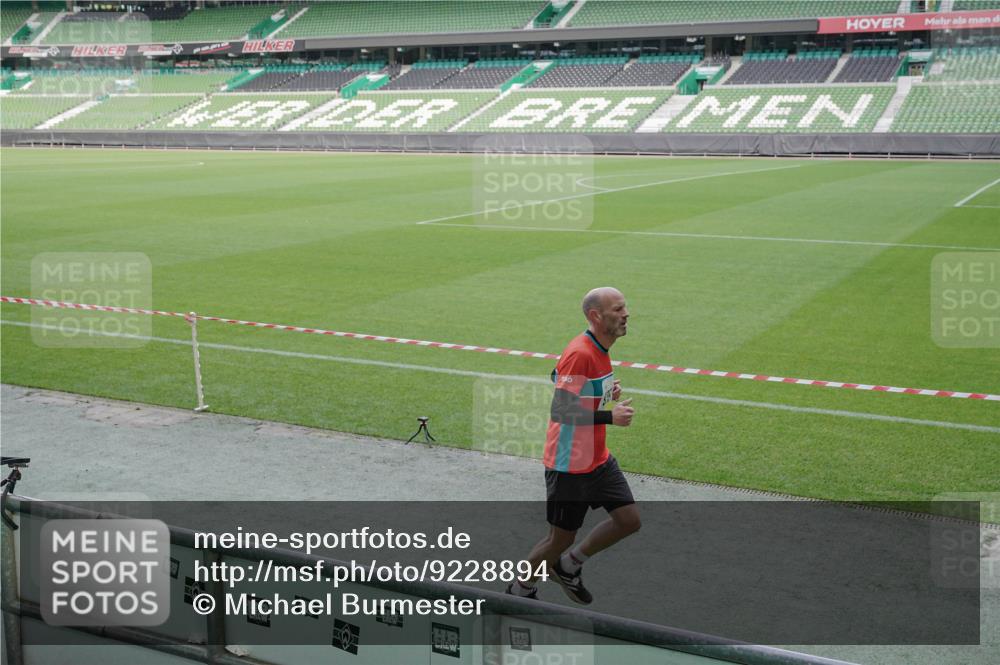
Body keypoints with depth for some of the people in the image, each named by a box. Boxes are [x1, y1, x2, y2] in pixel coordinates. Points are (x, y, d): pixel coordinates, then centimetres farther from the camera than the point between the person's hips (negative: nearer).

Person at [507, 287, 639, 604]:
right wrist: (610, 417, -26)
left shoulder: (599, 349, 7)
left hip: (598, 458, 9)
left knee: (629, 520, 6)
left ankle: (568, 566, 24)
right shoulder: (580, 353, -23)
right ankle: (521, 589, 28)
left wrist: (608, 393, 4)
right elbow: (560, 411, -27)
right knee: (562, 538, 3)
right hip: (570, 465, -9)